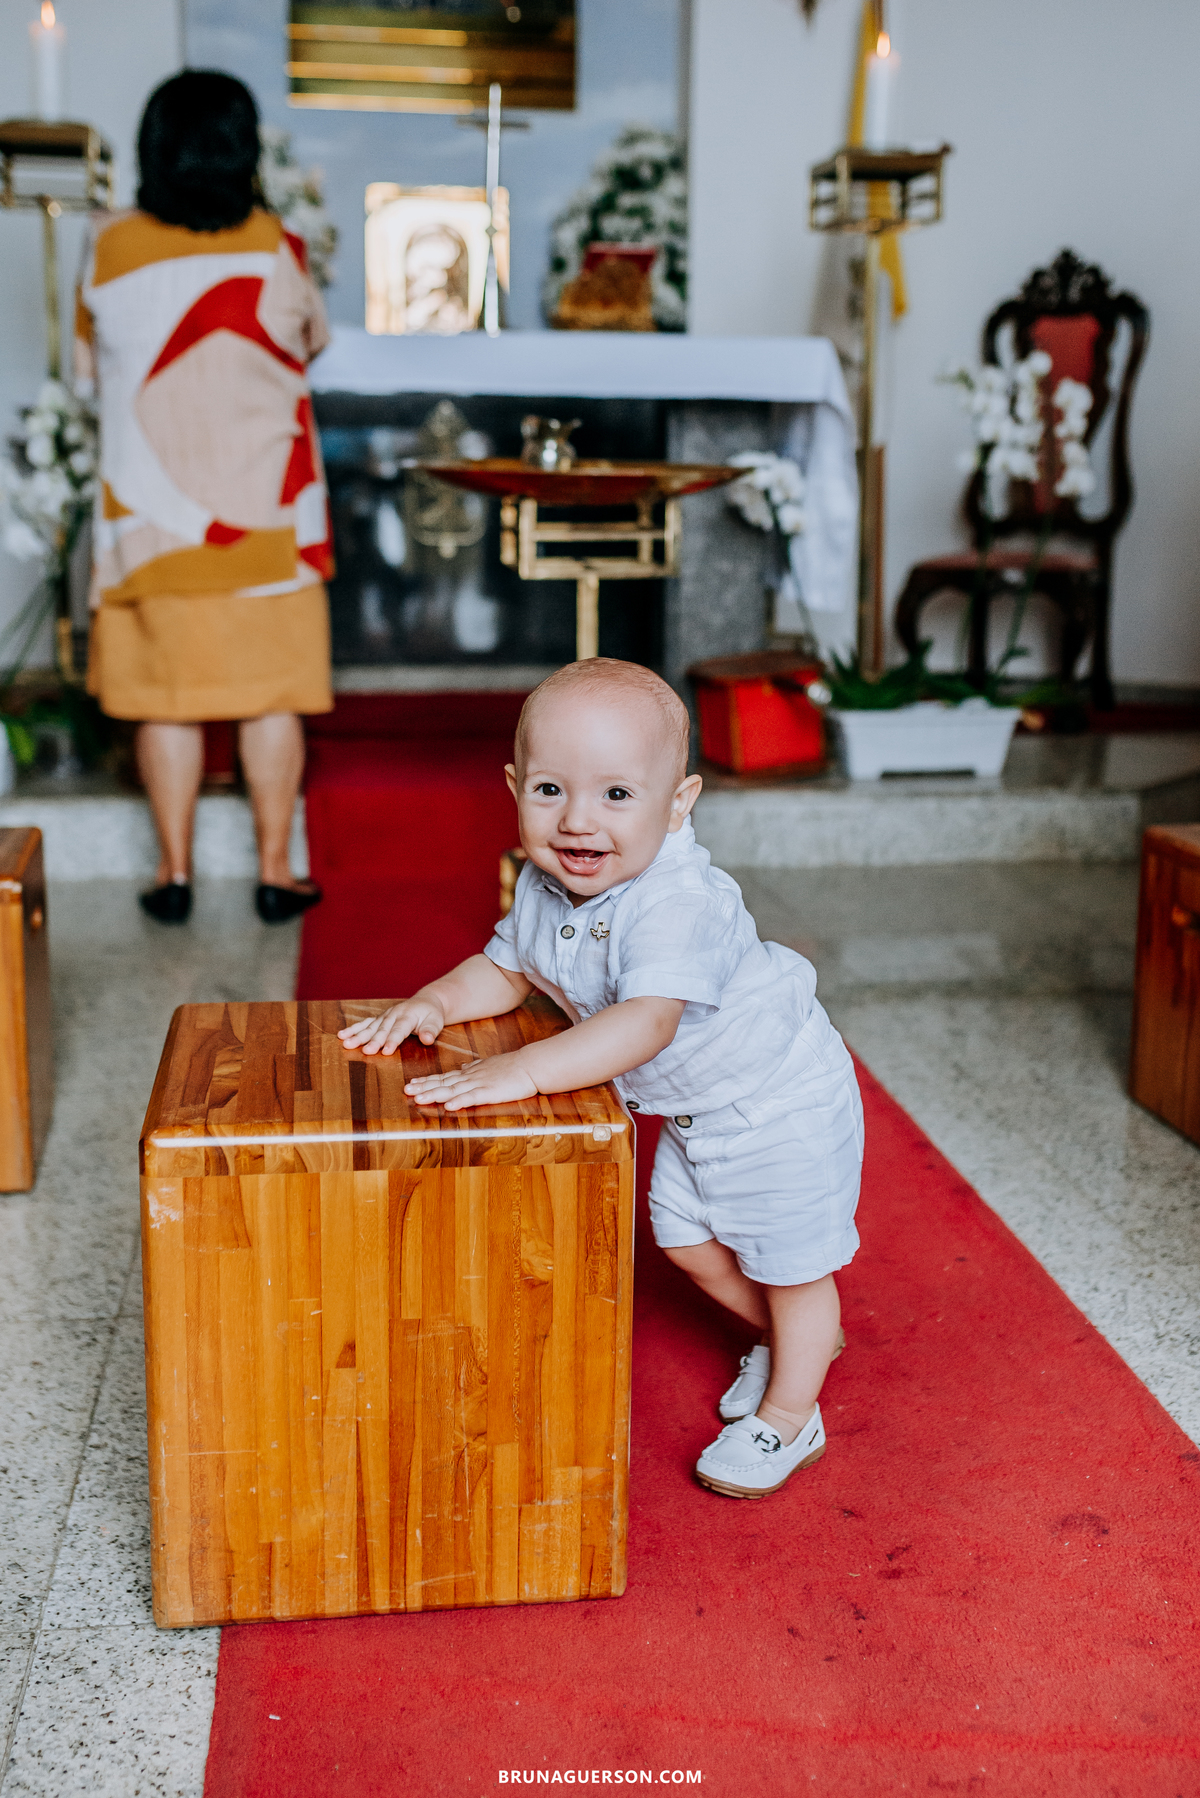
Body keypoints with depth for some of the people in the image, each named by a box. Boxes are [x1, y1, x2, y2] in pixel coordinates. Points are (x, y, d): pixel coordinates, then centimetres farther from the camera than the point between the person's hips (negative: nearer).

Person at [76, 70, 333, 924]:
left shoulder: (110, 249, -3)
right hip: (264, 517, -1)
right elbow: (312, 341, 10)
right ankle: (276, 871, 11)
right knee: (271, 694, 6)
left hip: (152, 518, 1)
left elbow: (91, 363, 11)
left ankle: (176, 872, 14)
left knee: (166, 698, 8)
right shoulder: (273, 248, -7)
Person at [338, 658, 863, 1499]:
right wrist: (437, 1001, -14)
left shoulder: (677, 903, -39)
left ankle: (789, 1416, 31)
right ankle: (799, 1337, 47)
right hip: (691, 1109, 8)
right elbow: (505, 969, 5)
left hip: (781, 1102, -8)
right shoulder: (545, 889, -12)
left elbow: (646, 1022, -50)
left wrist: (524, 1070, -56)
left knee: (788, 1263, 8)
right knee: (692, 1244, 20)